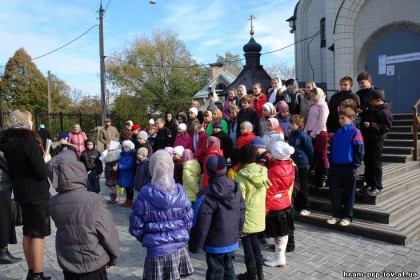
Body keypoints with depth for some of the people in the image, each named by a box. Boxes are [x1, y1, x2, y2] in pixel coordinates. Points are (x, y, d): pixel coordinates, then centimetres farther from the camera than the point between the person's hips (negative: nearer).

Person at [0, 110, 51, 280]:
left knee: (27, 232, 15)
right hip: (36, 193, -8)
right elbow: (41, 172, -21)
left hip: (21, 192, 8)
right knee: (38, 234, -1)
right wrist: (44, 169, 1)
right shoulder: (29, 142, -19)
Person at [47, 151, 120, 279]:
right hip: (93, 265, -4)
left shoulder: (52, 203, -9)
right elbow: (108, 233, -17)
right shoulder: (93, 200, -25)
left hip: (67, 265, 5)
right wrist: (114, 257, 1)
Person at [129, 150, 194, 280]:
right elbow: (188, 222, -2)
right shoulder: (180, 192, -9)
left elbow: (136, 227, -7)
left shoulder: (144, 195, -14)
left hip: (156, 250, -1)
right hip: (178, 248, 2)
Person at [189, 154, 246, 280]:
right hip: (232, 241, 6)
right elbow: (241, 215, 6)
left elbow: (201, 226, -19)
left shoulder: (207, 196, -25)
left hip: (215, 245, -6)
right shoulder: (236, 188, -4)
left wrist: (194, 246, -5)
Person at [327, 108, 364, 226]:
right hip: (335, 167, 6)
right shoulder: (337, 132, 10)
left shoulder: (355, 132, -8)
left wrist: (355, 166, -12)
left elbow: (359, 151, -9)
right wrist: (331, 164, 11)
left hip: (348, 167, -5)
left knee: (348, 193, 7)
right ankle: (336, 214, 19)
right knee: (335, 192, 7)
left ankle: (347, 216, 17)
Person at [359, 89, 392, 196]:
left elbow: (387, 126, -23)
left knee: (376, 164, -4)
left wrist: (371, 125, -26)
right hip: (368, 139, 9)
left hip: (376, 140, -9)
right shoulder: (372, 109, 14)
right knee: (367, 162, 14)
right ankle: (369, 183, 24)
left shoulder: (384, 112, -15)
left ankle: (377, 187, 3)